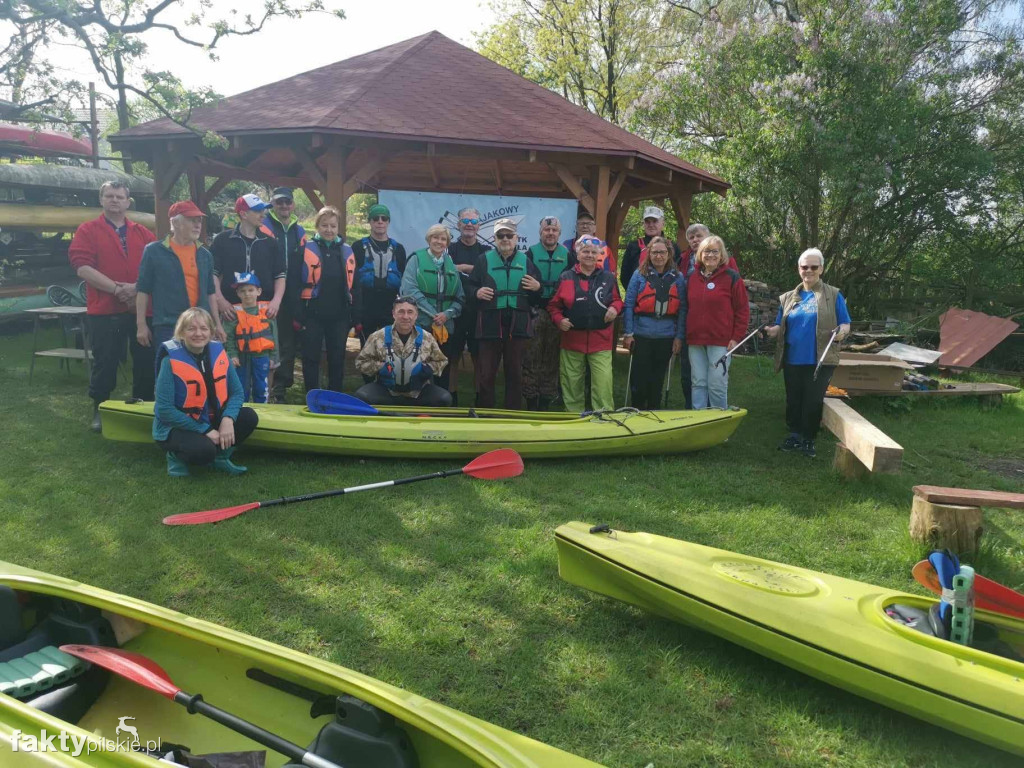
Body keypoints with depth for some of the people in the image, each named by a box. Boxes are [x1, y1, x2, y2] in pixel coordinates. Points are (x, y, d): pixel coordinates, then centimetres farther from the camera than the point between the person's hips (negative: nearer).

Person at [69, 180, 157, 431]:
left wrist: (138, 288, -12)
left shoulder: (143, 233, 13)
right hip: (104, 311, -2)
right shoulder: (88, 231, 3)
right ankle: (100, 411, 18)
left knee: (146, 361, 6)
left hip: (142, 309, 3)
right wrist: (118, 289, -15)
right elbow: (83, 268, -9)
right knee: (105, 363, 4)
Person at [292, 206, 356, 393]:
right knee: (311, 358, 5)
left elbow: (353, 285, 11)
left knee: (337, 359, 10)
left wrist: (356, 316, 6)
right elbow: (295, 284, -6)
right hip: (313, 315, -3)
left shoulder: (347, 251, 8)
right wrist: (297, 315, -12)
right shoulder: (306, 250, -2)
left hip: (339, 316, 3)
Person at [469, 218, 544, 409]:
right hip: (490, 324, -1)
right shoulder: (483, 260, 6)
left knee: (515, 372, 9)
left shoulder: (526, 261, 10)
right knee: (486, 373, 3)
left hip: (518, 325, 1)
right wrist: (477, 292, -15)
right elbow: (470, 288, 5)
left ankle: (513, 413, 19)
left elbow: (537, 299, 13)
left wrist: (537, 288, -9)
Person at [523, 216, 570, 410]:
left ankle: (546, 400, 15)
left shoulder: (567, 254, 9)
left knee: (551, 358, 6)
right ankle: (530, 400, 4)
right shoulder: (531, 252, 2)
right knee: (531, 357, -3)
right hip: (535, 312, -2)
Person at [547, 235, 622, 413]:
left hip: (601, 342, 0)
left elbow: (617, 300, 18)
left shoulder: (608, 278, 8)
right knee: (572, 385, 9)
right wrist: (559, 320, -9)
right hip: (572, 340, 1)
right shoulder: (566, 277, 4)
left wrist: (615, 308, -5)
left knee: (603, 384, -10)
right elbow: (553, 305, 9)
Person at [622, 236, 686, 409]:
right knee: (639, 377, 1)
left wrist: (679, 337, -2)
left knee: (658, 378, 12)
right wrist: (628, 333, -6)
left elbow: (682, 309, 4)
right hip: (641, 335, -2)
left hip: (666, 337, 2)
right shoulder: (639, 275, 2)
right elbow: (629, 305, -1)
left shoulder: (678, 278, 7)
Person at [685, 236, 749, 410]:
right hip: (695, 341, 4)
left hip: (721, 341, -4)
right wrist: (684, 334, 12)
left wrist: (736, 337, -7)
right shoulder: (692, 277, 12)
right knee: (698, 383, 7)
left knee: (717, 385, -4)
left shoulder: (731, 277, -1)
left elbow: (742, 309, -2)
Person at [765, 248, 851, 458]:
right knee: (793, 400, 8)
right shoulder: (788, 298, 12)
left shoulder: (833, 295, 2)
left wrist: (842, 331, -21)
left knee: (813, 401, -2)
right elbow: (781, 327, 13)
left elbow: (845, 324, 2)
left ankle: (808, 439, 14)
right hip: (793, 360, 3)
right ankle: (795, 435, 23)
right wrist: (773, 331, -9)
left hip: (821, 360, -3)